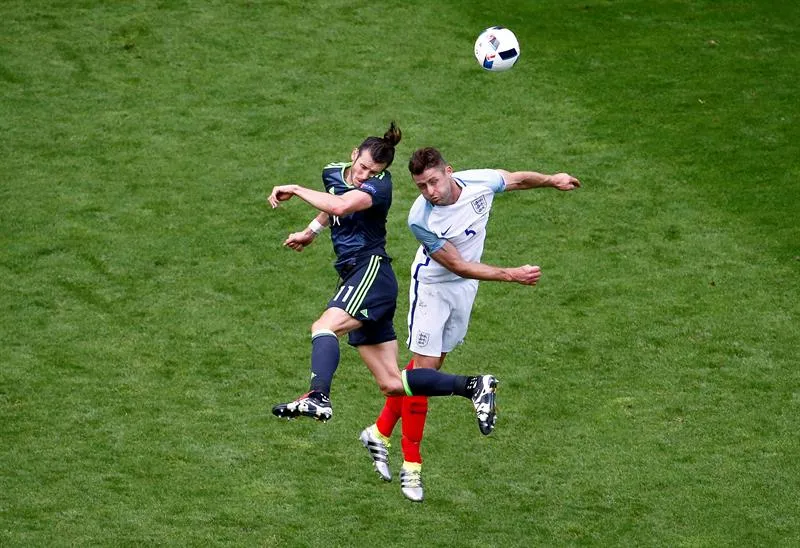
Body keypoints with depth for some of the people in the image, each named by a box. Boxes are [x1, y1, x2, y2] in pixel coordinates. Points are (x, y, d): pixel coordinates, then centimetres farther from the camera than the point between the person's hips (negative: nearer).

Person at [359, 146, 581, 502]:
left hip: (465, 287, 5)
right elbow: (458, 265, -26)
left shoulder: (480, 182, -21)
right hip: (433, 287, -5)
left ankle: (381, 432, 22)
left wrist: (552, 180, 18)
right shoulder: (420, 219, -33)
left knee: (433, 363, 10)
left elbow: (517, 179, 3)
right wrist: (512, 275, -27)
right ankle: (411, 462, 2)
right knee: (424, 366, -7)